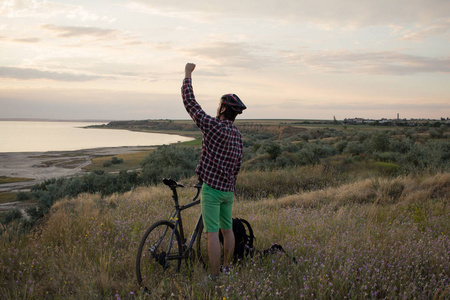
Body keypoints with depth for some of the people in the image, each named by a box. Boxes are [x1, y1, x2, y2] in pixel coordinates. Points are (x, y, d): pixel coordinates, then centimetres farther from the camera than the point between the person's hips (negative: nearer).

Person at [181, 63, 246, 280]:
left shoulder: (214, 127, -15)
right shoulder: (238, 135, 7)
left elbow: (190, 103, -11)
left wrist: (188, 74, 0)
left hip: (212, 188, -8)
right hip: (228, 189, 8)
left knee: (212, 233, -4)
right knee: (227, 229, 17)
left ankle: (215, 278, 1)